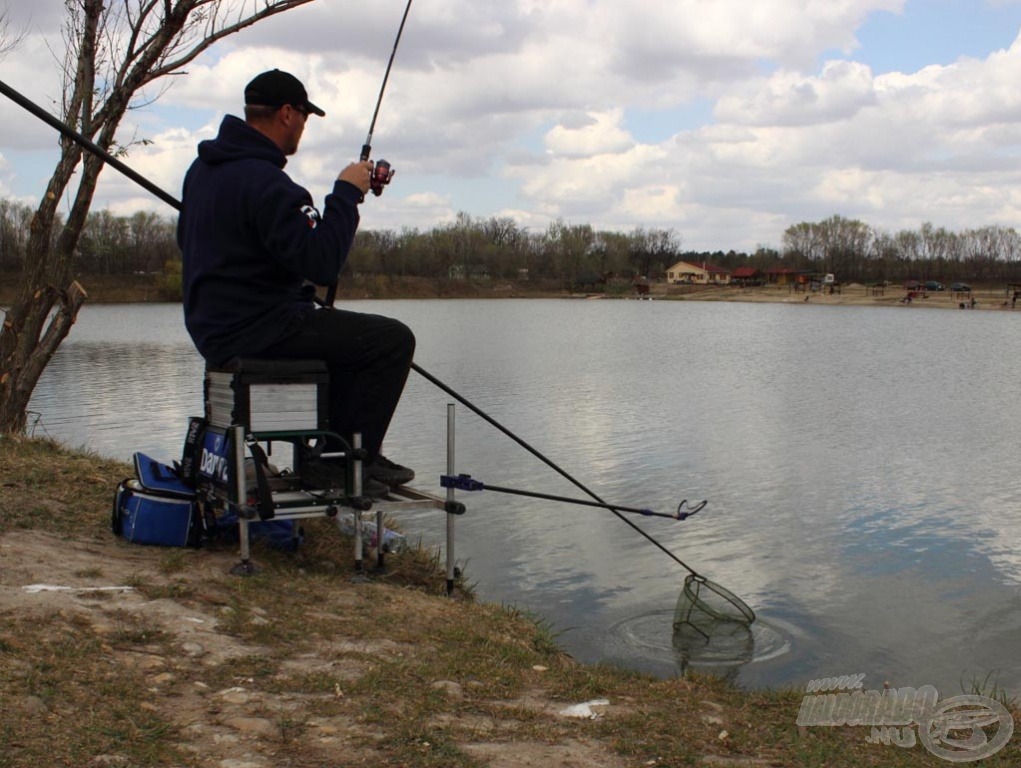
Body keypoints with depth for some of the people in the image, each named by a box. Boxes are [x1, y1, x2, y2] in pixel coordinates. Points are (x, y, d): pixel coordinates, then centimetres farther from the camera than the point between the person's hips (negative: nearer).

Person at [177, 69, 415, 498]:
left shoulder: (203, 167, 11)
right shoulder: (265, 182, -21)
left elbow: (187, 242, 24)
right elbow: (322, 265, -25)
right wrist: (346, 193, -14)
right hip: (257, 330, -10)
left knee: (349, 333, 26)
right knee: (393, 340, -7)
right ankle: (340, 462, -4)